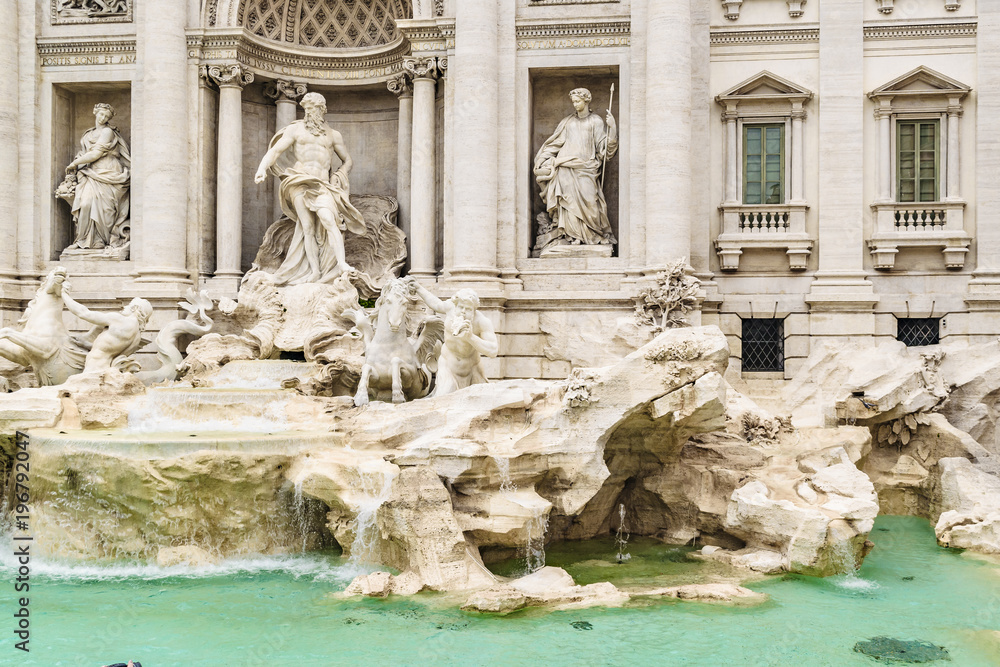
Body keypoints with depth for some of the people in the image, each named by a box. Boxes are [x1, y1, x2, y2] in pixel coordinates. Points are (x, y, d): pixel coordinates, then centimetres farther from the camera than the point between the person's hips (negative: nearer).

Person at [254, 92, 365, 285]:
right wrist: (262, 168, -16)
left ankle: (342, 264, -34)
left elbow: (348, 161, 27)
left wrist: (339, 177, 7)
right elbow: (275, 150, 3)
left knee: (329, 220, -23)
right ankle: (315, 272, -9)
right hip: (300, 182, 0)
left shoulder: (333, 135, 19)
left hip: (322, 185, 0)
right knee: (308, 227, -8)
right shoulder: (295, 129, 14)